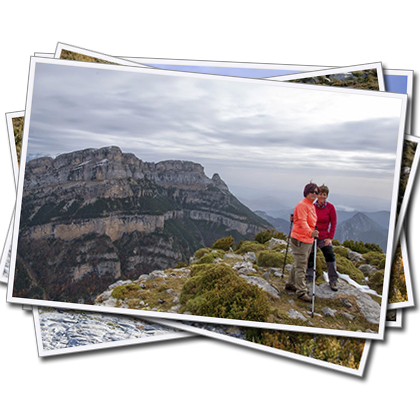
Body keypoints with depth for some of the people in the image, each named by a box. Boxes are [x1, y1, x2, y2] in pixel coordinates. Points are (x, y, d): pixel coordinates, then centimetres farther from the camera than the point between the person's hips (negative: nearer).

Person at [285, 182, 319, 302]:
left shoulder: (312, 206, 14)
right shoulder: (302, 205, -16)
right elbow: (302, 222, -29)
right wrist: (310, 233, -43)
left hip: (308, 240, 10)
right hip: (300, 240, -9)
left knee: (298, 264, 20)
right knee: (301, 266, -5)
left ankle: (290, 284, 34)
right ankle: (301, 292, -1)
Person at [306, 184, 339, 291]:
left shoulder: (330, 207, -5)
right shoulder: (312, 207, -1)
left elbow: (333, 224, -2)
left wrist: (330, 238, -7)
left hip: (324, 237, -1)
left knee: (330, 256, -11)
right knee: (310, 258, 9)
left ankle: (333, 281, 3)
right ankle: (308, 279, 27)